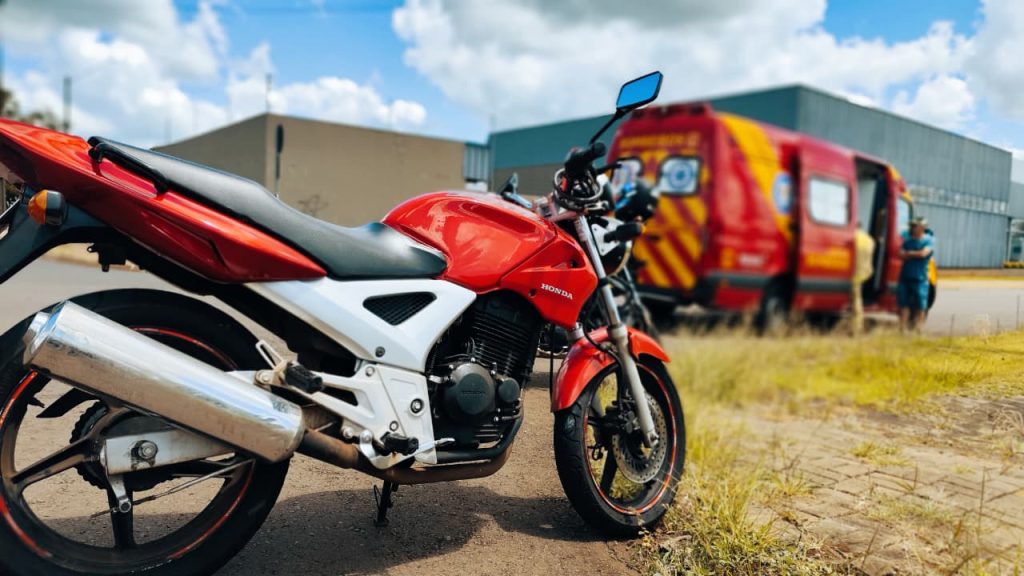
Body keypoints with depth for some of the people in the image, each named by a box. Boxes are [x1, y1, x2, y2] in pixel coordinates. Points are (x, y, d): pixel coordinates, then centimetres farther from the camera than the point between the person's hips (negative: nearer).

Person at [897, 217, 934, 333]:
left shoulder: (928, 240, -2)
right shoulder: (907, 239, 12)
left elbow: (924, 253, -17)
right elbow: (901, 254, 2)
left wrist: (909, 253, -3)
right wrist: (915, 255, -10)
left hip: (920, 279, -4)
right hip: (905, 277, 4)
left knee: (920, 306, -2)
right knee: (903, 303, 4)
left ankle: (918, 330, 4)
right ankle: (902, 329, 9)